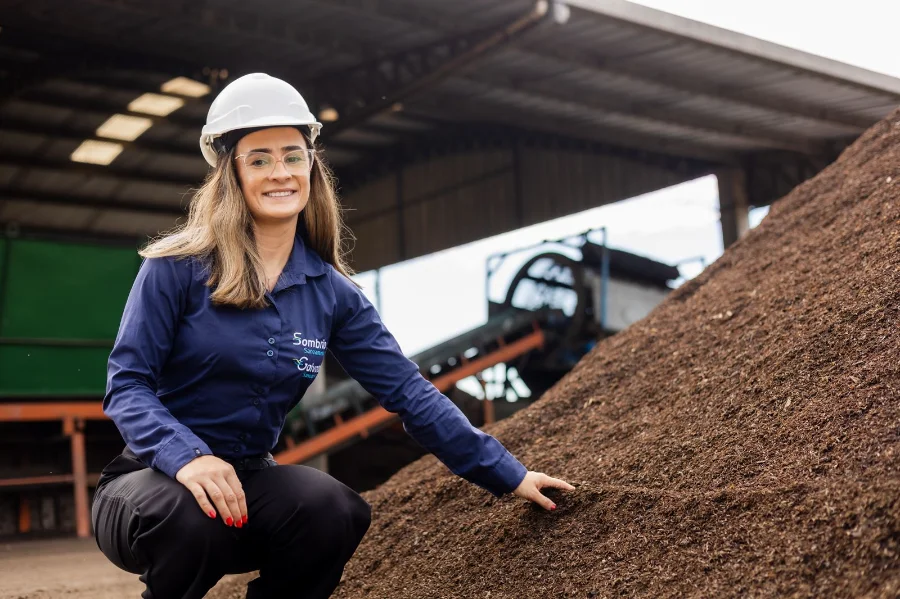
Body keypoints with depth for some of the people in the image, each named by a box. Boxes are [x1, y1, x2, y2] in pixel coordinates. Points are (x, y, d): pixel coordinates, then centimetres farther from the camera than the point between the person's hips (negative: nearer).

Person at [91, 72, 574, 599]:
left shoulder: (332, 293, 0)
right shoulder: (178, 266, -10)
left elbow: (408, 391, 1)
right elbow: (127, 383, -12)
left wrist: (508, 475, 0)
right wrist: (185, 456, -33)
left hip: (248, 479, 3)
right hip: (152, 479, -3)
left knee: (335, 511, -28)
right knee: (191, 517, -38)